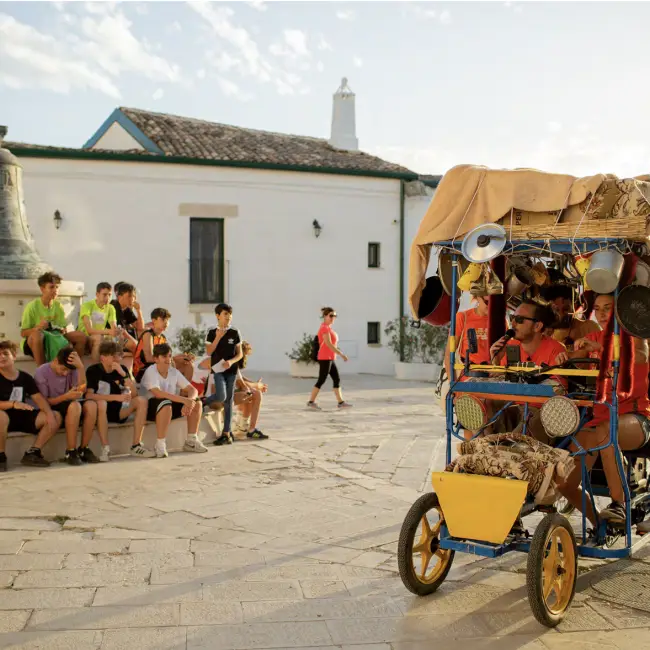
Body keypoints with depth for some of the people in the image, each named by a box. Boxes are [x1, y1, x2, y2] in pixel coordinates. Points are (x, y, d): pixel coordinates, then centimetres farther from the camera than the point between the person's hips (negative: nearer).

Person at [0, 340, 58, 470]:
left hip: (22, 416, 5)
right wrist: (13, 404, -32)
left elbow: (38, 398, 0)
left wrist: (49, 413, -18)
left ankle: (32, 453, -2)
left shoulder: (25, 377, 7)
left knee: (55, 418, -11)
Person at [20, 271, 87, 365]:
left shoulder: (58, 306, 1)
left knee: (81, 336, -12)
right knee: (37, 334, -40)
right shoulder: (32, 306, -12)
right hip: (32, 342, -5)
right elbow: (23, 333, -11)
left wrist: (63, 331, -17)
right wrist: (38, 328, -29)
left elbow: (63, 330, 7)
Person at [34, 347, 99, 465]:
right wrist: (66, 396, -28)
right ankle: (70, 452, -28)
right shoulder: (41, 372, -11)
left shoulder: (71, 371, 2)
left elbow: (82, 390, -13)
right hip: (51, 410, -5)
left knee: (91, 405, -23)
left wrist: (81, 367, -22)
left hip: (67, 409, 5)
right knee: (74, 405, -33)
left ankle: (84, 449, -16)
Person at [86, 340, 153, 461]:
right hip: (100, 411, -5)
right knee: (101, 402, -37)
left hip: (118, 411, 5)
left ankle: (136, 446, -17)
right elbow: (88, 395, -25)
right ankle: (105, 449, -32)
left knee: (141, 401, -17)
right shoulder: (93, 371, -11)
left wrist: (123, 374, -20)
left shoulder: (122, 369, 2)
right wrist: (116, 397, -31)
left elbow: (134, 395, -7)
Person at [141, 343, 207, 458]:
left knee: (196, 403, -10)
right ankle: (160, 445, -29)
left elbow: (193, 390, -3)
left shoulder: (174, 371, 1)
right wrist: (184, 400, -38)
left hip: (172, 407, 7)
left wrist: (189, 401, -28)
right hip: (151, 407, -7)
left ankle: (191, 441, -1)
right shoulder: (150, 371, -17)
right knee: (166, 404, -38)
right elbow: (158, 393, -33)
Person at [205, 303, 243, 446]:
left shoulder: (234, 333, 3)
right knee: (221, 396, -21)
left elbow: (240, 354, 4)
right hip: (218, 369, -2)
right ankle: (203, 402, 12)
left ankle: (226, 433, 10)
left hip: (231, 370, 2)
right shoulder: (212, 333, 1)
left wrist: (231, 361, -15)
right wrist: (218, 337, -14)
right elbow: (208, 352, -6)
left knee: (228, 400, 4)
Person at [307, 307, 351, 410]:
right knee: (321, 381, -5)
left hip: (329, 359, 10)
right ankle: (311, 402, 1)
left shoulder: (327, 328, 17)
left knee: (337, 379, 8)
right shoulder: (325, 328, -15)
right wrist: (341, 354, -22)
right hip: (325, 358, -10)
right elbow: (329, 344, -22)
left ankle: (341, 402, 9)